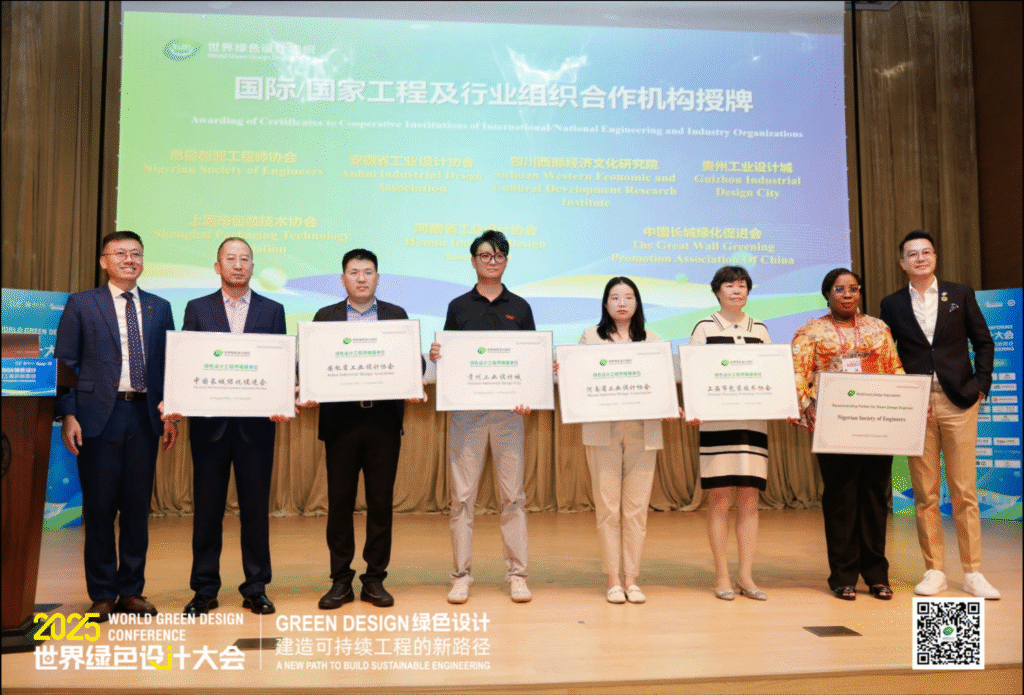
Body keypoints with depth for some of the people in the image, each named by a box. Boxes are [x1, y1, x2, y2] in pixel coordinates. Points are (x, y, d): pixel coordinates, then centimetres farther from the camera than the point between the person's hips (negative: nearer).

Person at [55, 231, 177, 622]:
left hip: (144, 415, 2)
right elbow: (64, 363, 1)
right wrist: (67, 414, -8)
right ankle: (102, 594, 16)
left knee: (138, 506, 7)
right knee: (99, 506, 4)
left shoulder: (159, 308, 11)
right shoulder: (81, 304, 5)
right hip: (99, 415, -2)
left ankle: (131, 591, 19)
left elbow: (169, 365, 10)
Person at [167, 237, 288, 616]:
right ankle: (204, 589, 19)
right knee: (207, 506, 7)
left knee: (256, 506, 5)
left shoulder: (272, 310, 8)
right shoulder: (197, 309, 8)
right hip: (208, 421, 0)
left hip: (256, 422, 0)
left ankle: (256, 588, 17)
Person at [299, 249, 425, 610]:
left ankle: (375, 579, 16)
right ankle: (340, 581, 16)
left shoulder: (397, 316, 10)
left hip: (384, 419, 0)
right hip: (340, 419, 0)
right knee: (339, 501, 4)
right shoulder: (325, 317, 10)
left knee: (381, 501, 4)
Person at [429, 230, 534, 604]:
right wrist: (435, 355, -12)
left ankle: (517, 574, 13)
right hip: (465, 409, 0)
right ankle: (461, 575, 12)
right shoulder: (458, 306, 8)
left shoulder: (520, 307, 9)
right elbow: (446, 356, 11)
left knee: (512, 495, 3)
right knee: (462, 495, 2)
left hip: (508, 409, 0)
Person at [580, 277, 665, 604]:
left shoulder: (651, 339, 14)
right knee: (608, 507, -1)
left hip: (643, 431, 1)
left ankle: (632, 579, 13)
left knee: (636, 508, 2)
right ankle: (613, 580, 10)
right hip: (603, 430, -1)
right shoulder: (591, 337, 10)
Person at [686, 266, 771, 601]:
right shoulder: (704, 328, 6)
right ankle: (722, 576, 8)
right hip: (716, 422, -3)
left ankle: (746, 575, 10)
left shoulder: (760, 330, 15)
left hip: (753, 421, 3)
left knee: (749, 499, 2)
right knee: (720, 499, -2)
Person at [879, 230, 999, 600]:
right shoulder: (892, 304, 8)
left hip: (958, 401, 0)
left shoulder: (961, 295, 7)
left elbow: (983, 342, 9)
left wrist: (981, 383, -2)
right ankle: (934, 571, 12)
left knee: (965, 490, 2)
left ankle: (973, 572, 11)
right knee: (924, 493, 4)